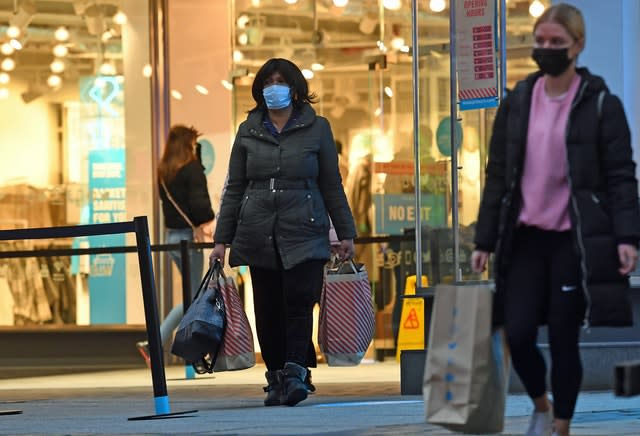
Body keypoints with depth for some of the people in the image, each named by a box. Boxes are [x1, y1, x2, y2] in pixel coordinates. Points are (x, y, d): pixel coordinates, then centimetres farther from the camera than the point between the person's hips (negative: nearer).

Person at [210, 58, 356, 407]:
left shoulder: (316, 128, 6)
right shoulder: (248, 132, 11)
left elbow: (332, 185, 9)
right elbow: (234, 189, 12)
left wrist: (345, 234, 7)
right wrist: (222, 239, 7)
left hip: (304, 234, -2)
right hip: (259, 235, 2)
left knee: (298, 301, -16)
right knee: (268, 309, 2)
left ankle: (294, 374, -22)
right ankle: (276, 378, 8)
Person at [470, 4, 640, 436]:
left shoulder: (601, 105, -3)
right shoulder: (517, 104, 9)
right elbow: (498, 175, 12)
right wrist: (485, 241, 9)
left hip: (575, 239, -3)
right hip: (526, 238, 3)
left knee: (564, 338, 0)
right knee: (518, 333, -5)